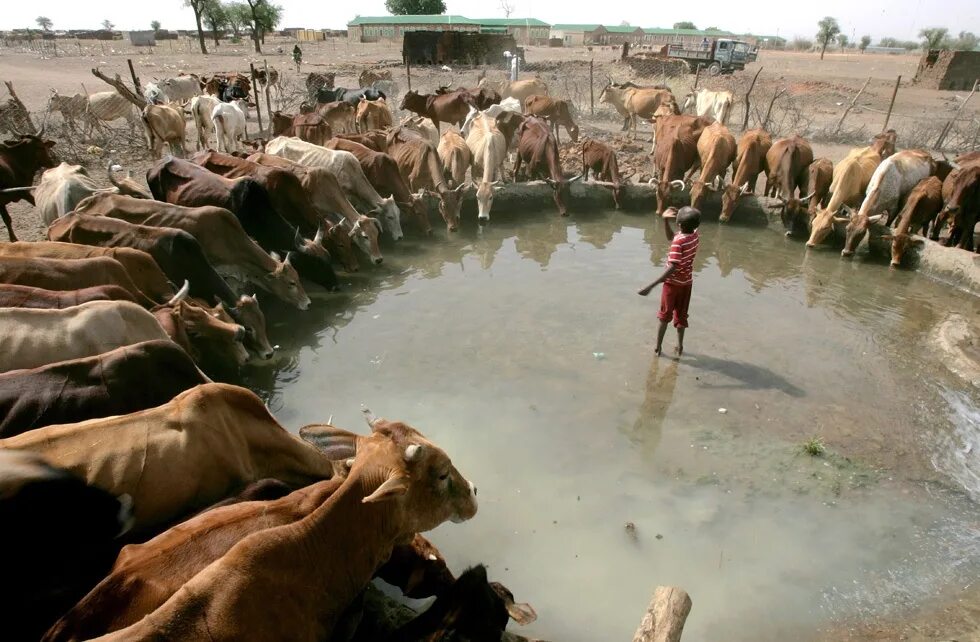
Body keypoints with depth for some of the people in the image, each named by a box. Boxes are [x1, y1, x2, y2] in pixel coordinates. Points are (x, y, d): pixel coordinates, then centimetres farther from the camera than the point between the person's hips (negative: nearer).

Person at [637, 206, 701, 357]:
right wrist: (666, 220, -5)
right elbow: (670, 237, 9)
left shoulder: (679, 241, -29)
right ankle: (680, 346, 25)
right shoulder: (695, 235, -8)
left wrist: (650, 286, -42)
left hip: (673, 282, -6)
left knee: (665, 315, 12)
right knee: (681, 315, 18)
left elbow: (672, 268, -37)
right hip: (687, 282, 6)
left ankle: (658, 346, 19)